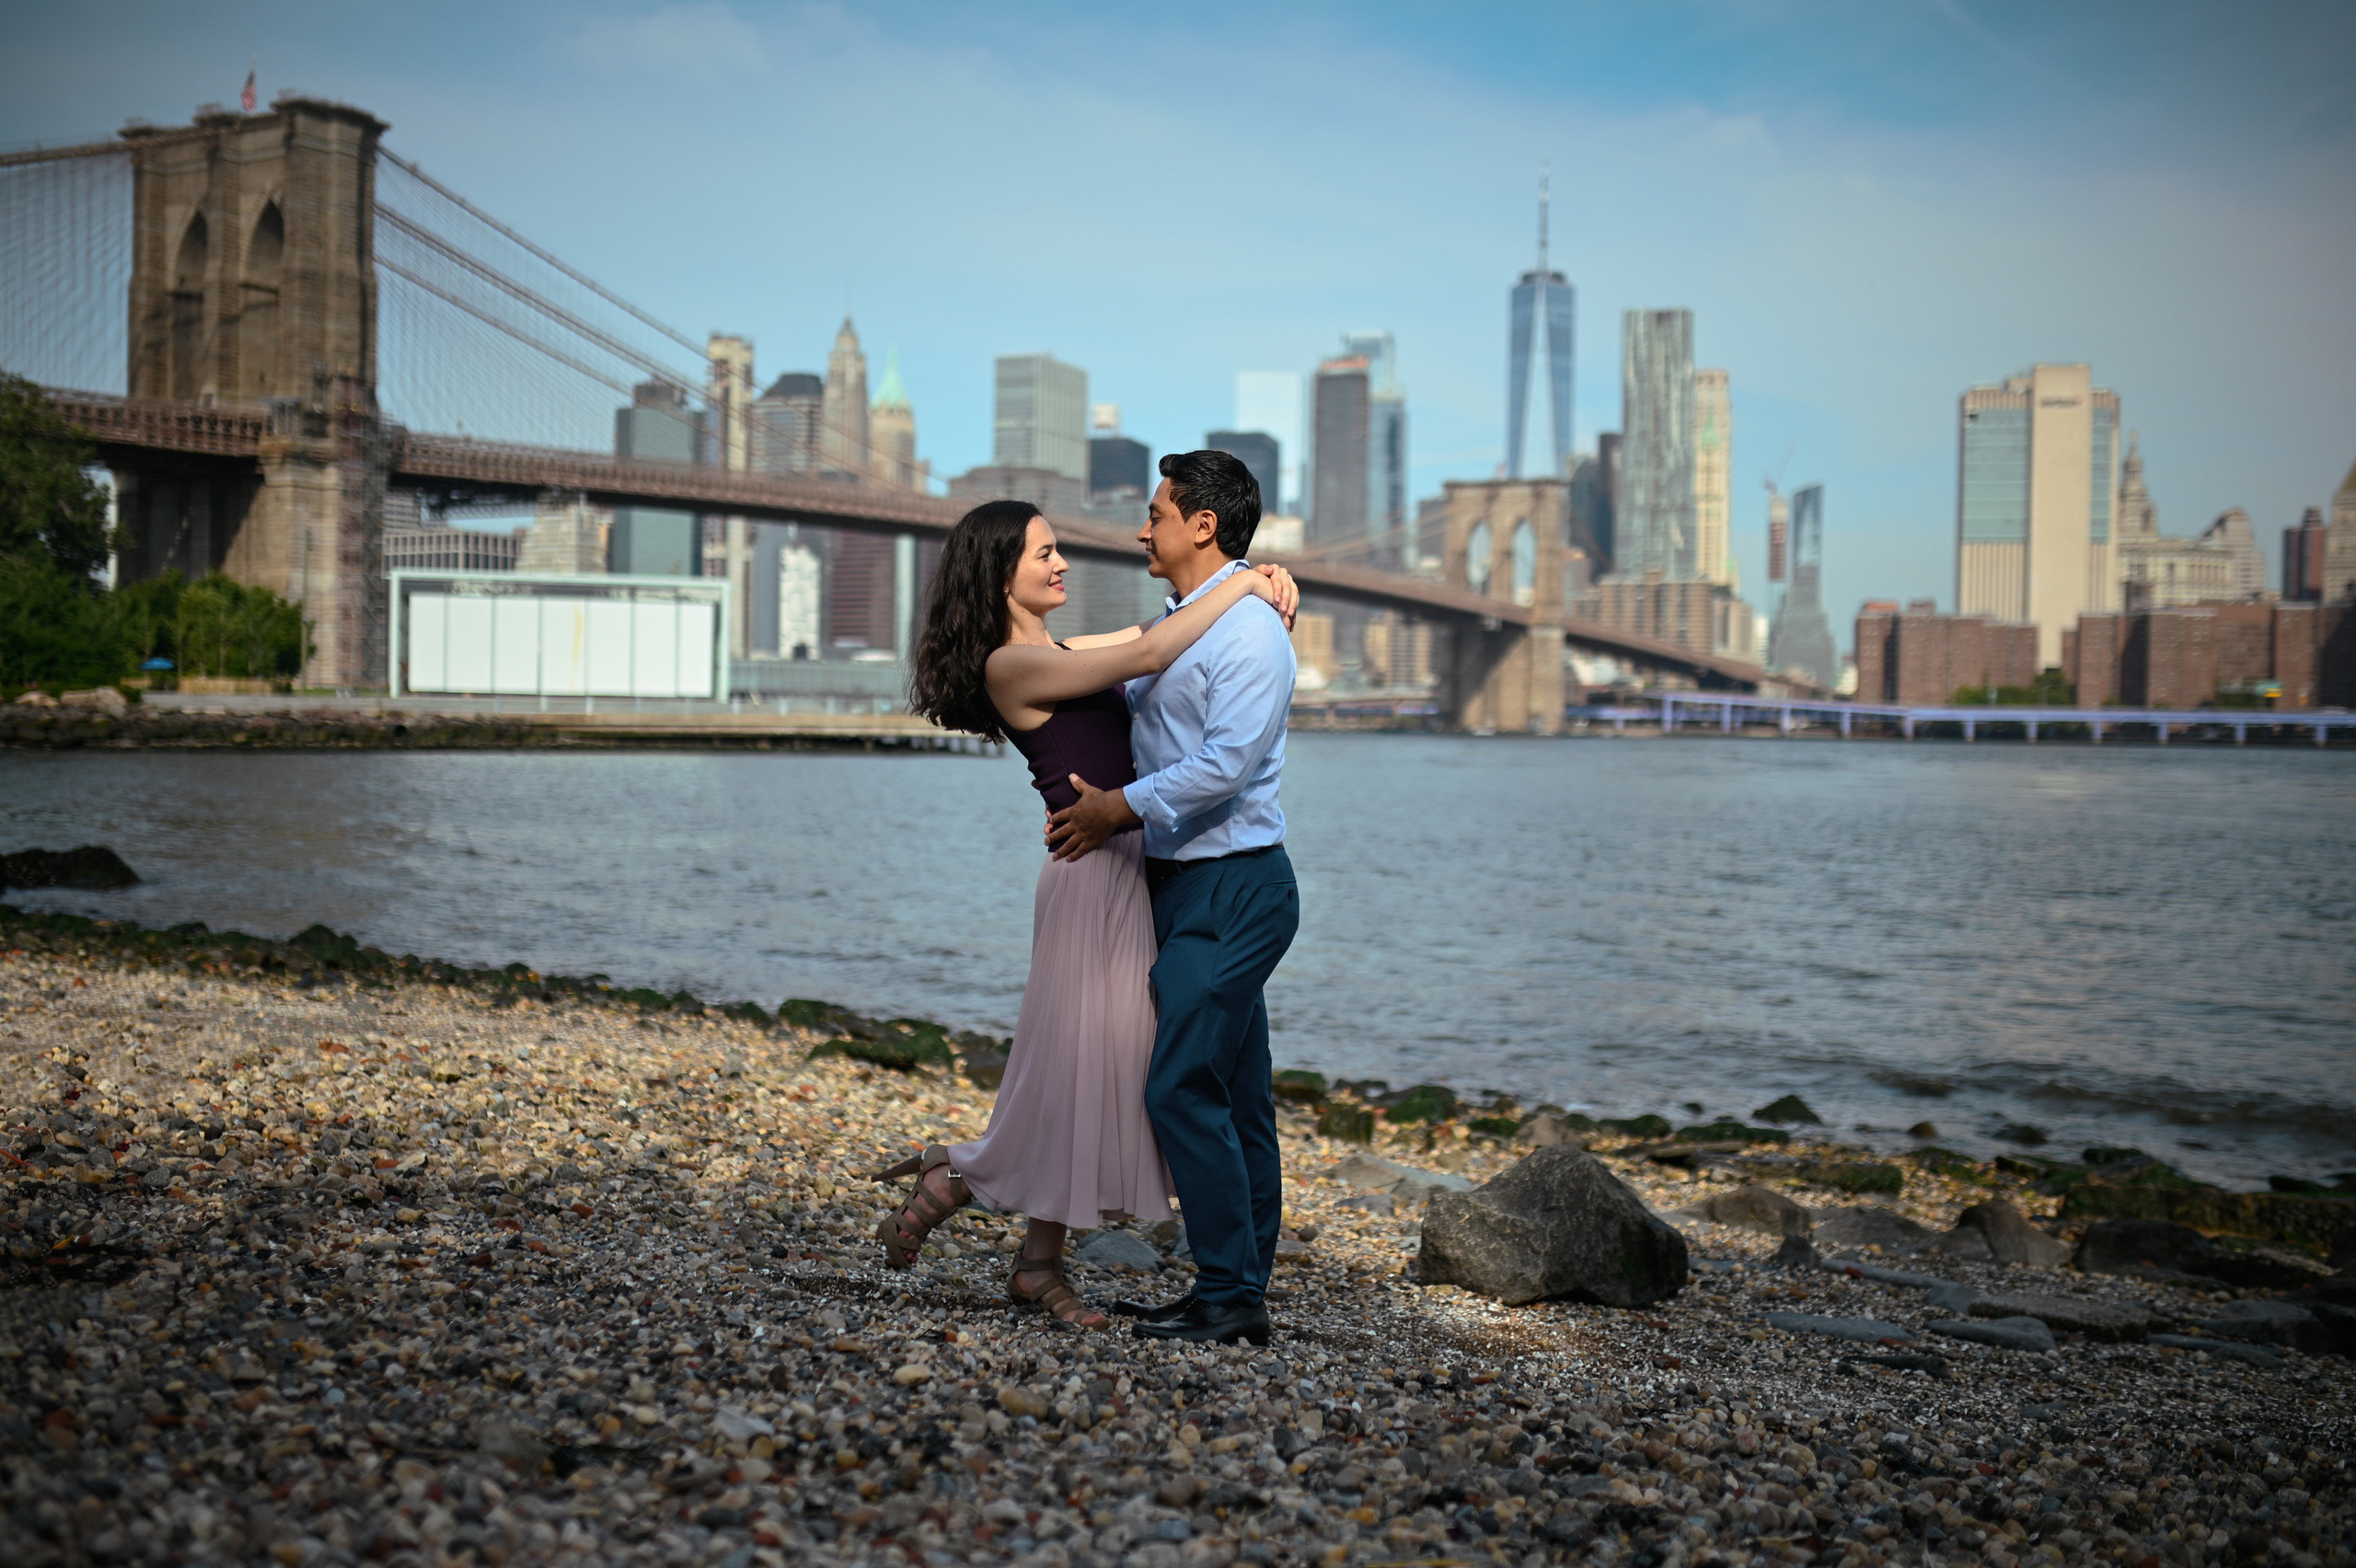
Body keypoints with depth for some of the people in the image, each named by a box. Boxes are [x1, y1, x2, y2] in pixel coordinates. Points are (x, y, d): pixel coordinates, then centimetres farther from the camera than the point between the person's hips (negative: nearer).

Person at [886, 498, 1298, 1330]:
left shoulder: (1058, 654, 16)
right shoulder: (1011, 665, -12)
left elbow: (1162, 635, 20)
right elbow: (1145, 654, -20)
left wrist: (1262, 586, 4)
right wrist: (1242, 586, -12)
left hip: (1127, 873, 9)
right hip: (1094, 874, -9)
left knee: (1098, 1075, 11)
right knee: (1076, 1072, -2)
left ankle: (1040, 1266, 17)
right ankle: (946, 1184, 16)